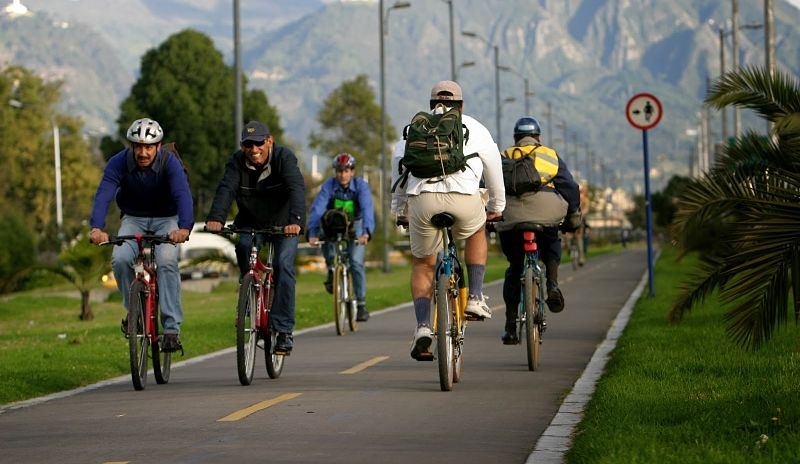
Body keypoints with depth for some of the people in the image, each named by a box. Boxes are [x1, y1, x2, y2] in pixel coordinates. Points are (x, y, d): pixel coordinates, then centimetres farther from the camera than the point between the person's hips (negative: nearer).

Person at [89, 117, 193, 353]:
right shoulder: (118, 163, -20)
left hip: (166, 219, -2)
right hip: (133, 219, 2)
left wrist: (184, 228, -58)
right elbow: (103, 194, -33)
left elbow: (183, 194, -39)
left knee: (167, 262, -28)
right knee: (120, 259, -25)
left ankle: (172, 329, -25)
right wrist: (97, 228, -52)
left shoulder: (170, 163, -24)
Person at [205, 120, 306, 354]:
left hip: (284, 224, -2)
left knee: (283, 265, -22)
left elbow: (296, 189, -37)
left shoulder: (284, 157, -22)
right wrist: (216, 218, -49)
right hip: (251, 223, 2)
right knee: (243, 246, -28)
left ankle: (284, 330, -20)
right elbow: (226, 189, -29)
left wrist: (295, 220, -55)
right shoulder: (237, 162, -15)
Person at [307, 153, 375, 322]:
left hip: (355, 226, -1)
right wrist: (312, 233, -46)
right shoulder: (328, 186, -21)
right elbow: (317, 208, -31)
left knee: (356, 262, -16)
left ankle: (361, 304, -6)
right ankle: (331, 269, -11)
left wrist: (366, 232, -53)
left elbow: (367, 209, -36)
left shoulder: (361, 186, -23)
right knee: (324, 231, -33)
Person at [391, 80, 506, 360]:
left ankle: (423, 326, -2)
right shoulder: (474, 128, 21)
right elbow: (494, 167, 27)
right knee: (476, 233, 33)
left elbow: (398, 166, 20)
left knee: (422, 265, 17)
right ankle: (475, 297, 20)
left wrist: (399, 208, 28)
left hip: (422, 200, 1)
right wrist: (497, 206, 39)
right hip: (465, 200, -1)